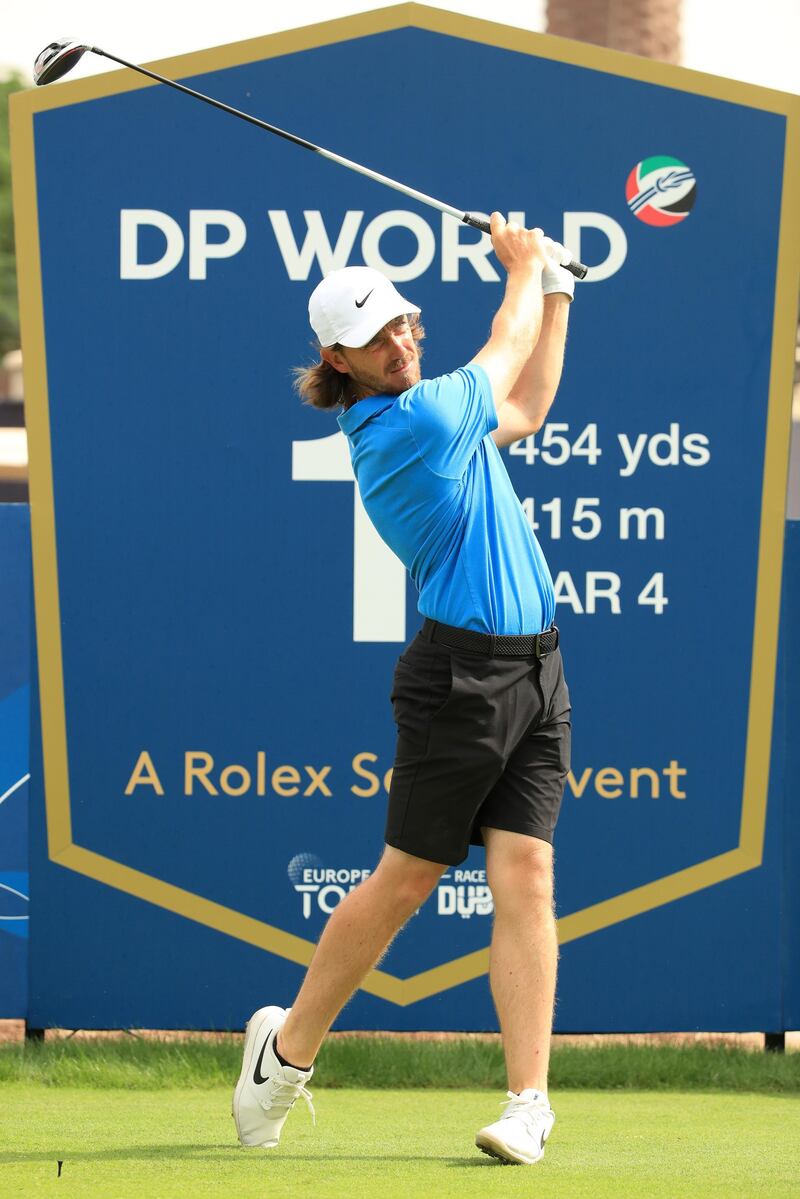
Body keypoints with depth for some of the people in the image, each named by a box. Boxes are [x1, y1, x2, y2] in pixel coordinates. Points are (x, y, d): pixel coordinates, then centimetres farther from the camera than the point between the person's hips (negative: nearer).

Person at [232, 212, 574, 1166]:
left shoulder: (414, 414, 13)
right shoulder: (417, 421, -15)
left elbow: (525, 409, 30)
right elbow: (506, 352, 1)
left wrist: (555, 295, 28)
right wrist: (524, 269, 18)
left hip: (534, 675, 8)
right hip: (461, 679, -8)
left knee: (525, 877, -3)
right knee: (404, 881, 0)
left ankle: (528, 1099, -6)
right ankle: (288, 1046, 19)